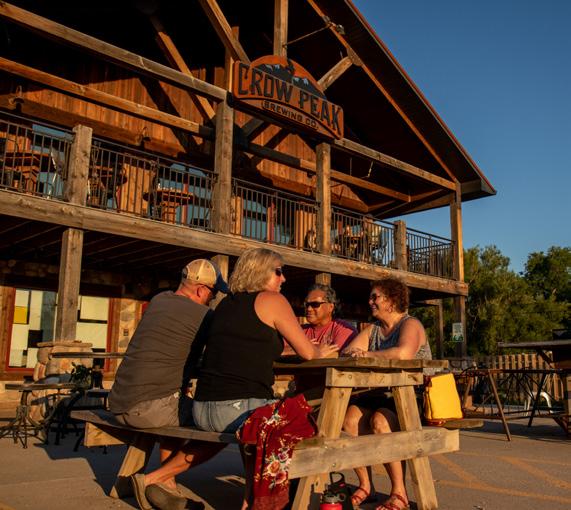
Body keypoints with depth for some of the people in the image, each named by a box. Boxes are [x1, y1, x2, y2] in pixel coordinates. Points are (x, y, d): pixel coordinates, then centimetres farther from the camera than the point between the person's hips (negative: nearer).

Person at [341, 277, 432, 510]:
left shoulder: (410, 325, -8)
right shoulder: (372, 329, 15)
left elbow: (403, 353, -30)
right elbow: (347, 352, 3)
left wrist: (367, 355, -20)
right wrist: (354, 353, -20)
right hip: (382, 396, 6)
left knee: (379, 421, -31)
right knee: (349, 417, -19)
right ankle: (365, 485, -6)